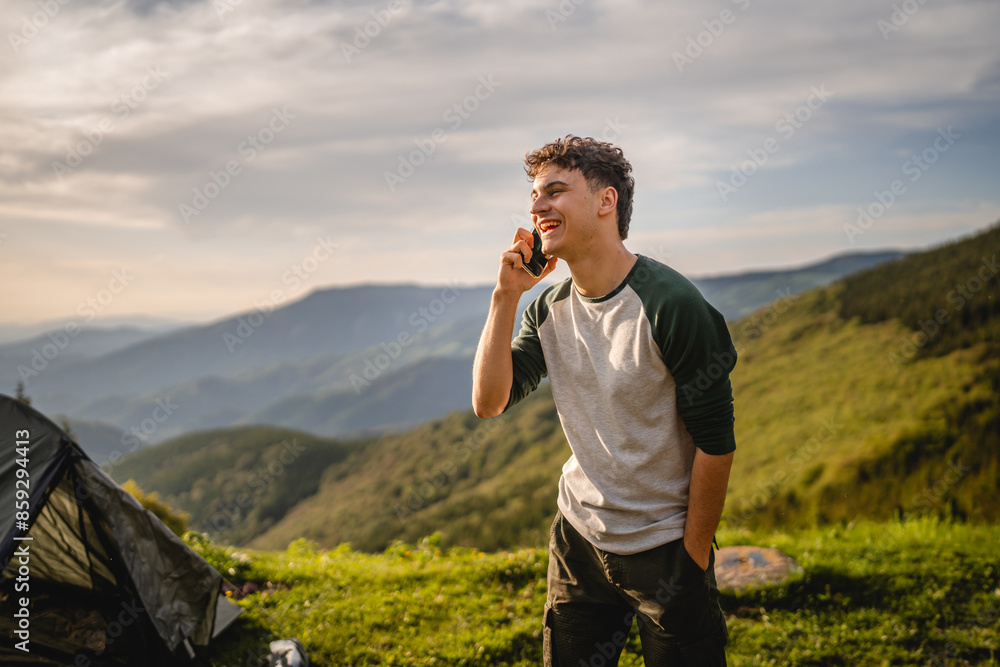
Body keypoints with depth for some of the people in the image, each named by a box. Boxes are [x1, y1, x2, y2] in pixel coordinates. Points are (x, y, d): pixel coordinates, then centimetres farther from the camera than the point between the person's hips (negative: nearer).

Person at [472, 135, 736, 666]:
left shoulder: (671, 305, -20)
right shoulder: (549, 309, -1)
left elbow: (715, 440, -17)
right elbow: (488, 402, -8)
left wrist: (694, 556, -11)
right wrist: (505, 295, -14)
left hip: (664, 546, -5)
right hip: (578, 538, 6)